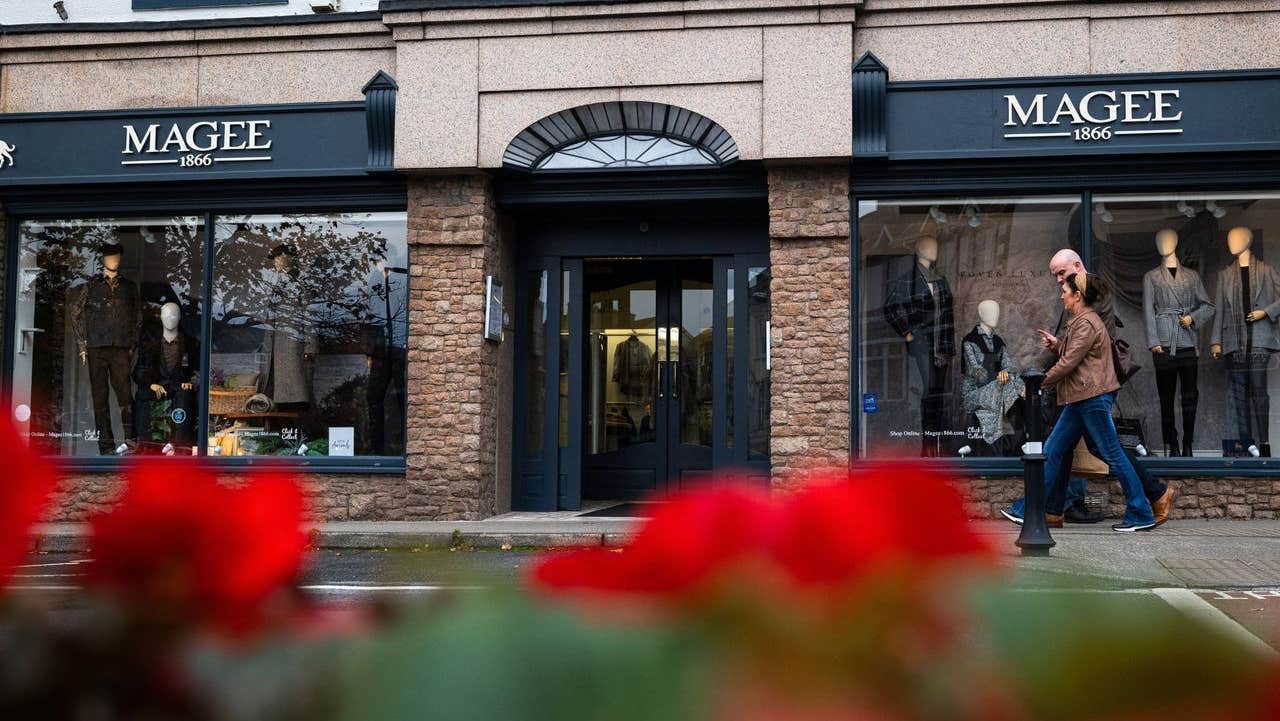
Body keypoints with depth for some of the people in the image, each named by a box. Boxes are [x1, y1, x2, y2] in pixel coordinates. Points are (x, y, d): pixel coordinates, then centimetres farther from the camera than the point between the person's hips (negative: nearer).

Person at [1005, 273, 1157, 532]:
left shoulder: (1087, 323, -13)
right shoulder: (1080, 321, 19)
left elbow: (1068, 364, -17)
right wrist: (1057, 343, 9)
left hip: (1093, 398, -11)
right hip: (1080, 399, 11)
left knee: (1112, 453, -5)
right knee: (1053, 451, 9)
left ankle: (1141, 515, 2)